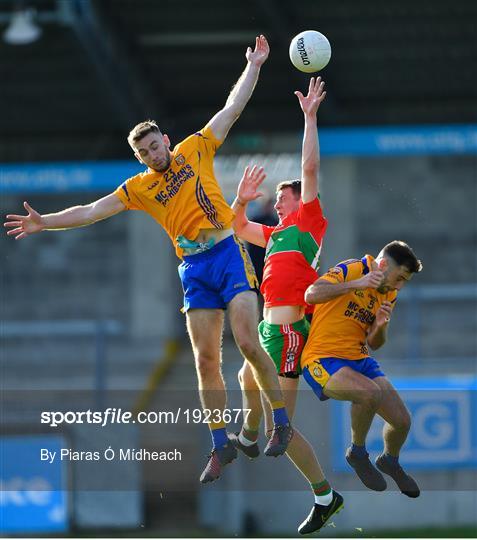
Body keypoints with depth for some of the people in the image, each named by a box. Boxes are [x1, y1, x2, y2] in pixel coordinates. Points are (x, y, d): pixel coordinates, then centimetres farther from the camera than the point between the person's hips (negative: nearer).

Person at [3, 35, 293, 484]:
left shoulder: (195, 151, 6)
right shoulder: (138, 188, 10)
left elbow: (231, 109, 7)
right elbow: (93, 211, 9)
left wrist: (253, 66, 5)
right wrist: (45, 223, 2)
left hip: (228, 254, -3)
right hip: (193, 269, 3)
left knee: (248, 342, -15)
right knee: (206, 359, 0)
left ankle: (281, 422, -4)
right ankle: (220, 446, 5)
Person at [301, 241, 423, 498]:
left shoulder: (389, 295, 12)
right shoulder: (349, 270, -11)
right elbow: (311, 295, -27)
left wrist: (380, 326, -6)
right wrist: (356, 284, -32)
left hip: (359, 359, 8)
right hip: (324, 359, -7)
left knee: (402, 421, -2)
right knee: (370, 392, -35)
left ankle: (390, 461, 33)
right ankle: (357, 453, -8)